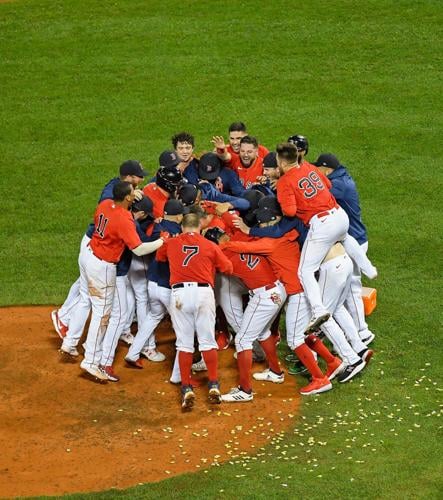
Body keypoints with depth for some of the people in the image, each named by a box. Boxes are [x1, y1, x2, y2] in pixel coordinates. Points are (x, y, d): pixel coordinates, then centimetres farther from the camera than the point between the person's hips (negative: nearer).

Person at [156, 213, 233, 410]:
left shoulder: (170, 243, 12)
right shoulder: (210, 246, 8)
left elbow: (159, 257, 31)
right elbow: (228, 268, 14)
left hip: (179, 292, 0)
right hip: (204, 291, 0)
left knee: (184, 342, 4)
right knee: (207, 340, 7)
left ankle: (186, 388, -1)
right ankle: (213, 385, 6)